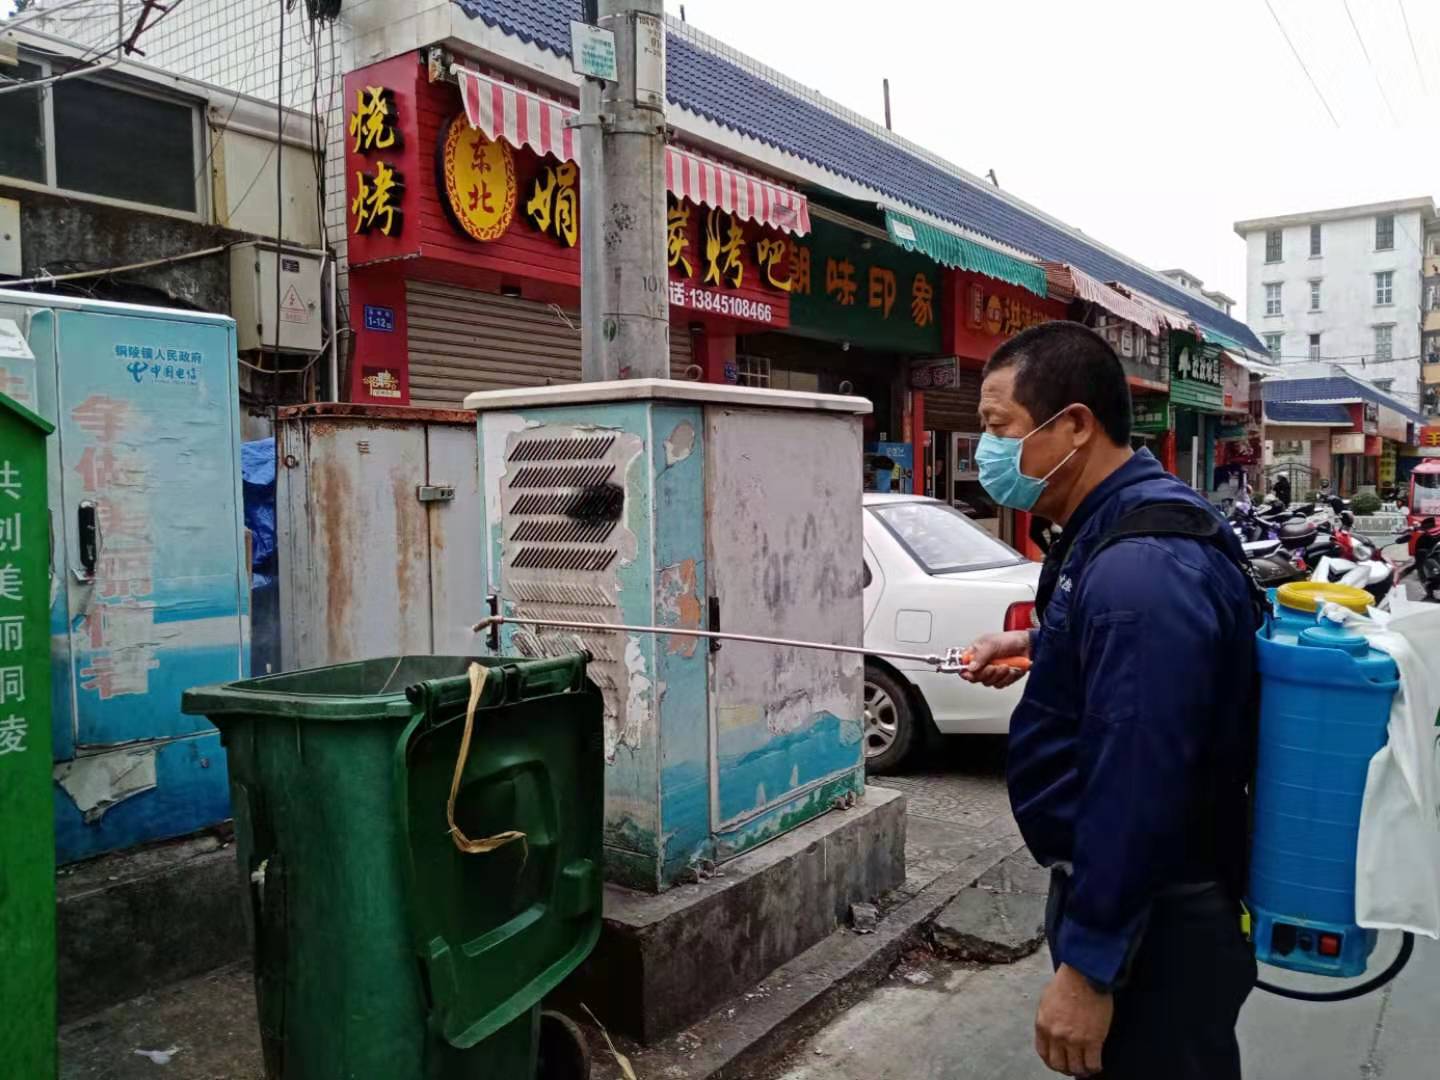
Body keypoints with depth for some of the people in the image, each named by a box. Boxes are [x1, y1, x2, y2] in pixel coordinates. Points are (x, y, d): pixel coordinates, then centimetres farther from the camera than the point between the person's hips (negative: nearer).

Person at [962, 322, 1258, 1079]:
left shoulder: (1138, 567, -29)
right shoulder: (1123, 531, 5)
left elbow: (1137, 791, -30)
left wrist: (1087, 964, -24)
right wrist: (1040, 646, 17)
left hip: (1154, 922, -10)